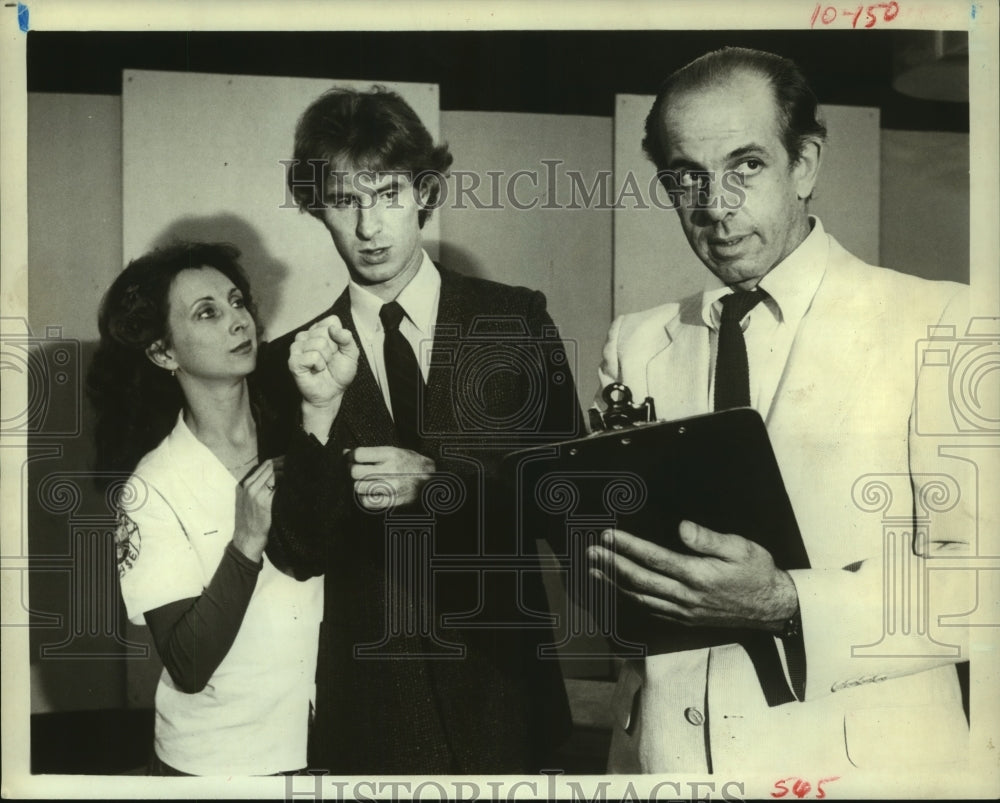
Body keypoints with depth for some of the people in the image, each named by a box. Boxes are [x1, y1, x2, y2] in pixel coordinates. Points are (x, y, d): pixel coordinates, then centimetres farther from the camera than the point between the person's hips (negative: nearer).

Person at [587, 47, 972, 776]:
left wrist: (786, 605, -24)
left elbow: (977, 576, -12)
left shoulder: (936, 323, -7)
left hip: (855, 753, -3)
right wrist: (606, 556, -13)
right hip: (661, 747, 3)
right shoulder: (634, 344, 5)